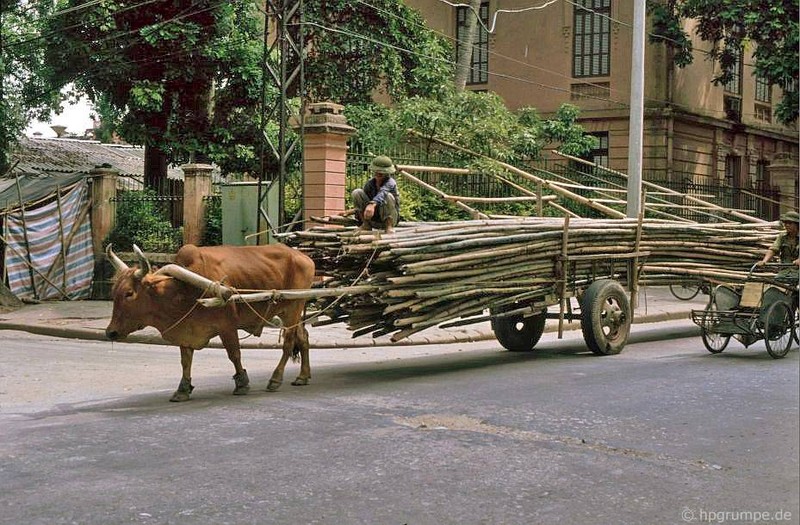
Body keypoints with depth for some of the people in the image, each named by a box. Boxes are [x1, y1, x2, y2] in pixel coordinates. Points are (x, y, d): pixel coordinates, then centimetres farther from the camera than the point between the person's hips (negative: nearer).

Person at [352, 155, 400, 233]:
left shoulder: (390, 182, -20)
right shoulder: (370, 183, -4)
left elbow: (382, 192, -43)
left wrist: (372, 204, -63)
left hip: (388, 218, -4)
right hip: (373, 220, 4)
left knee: (388, 196, -33)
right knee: (357, 192, -13)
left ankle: (389, 226, -17)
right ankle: (366, 225, -5)